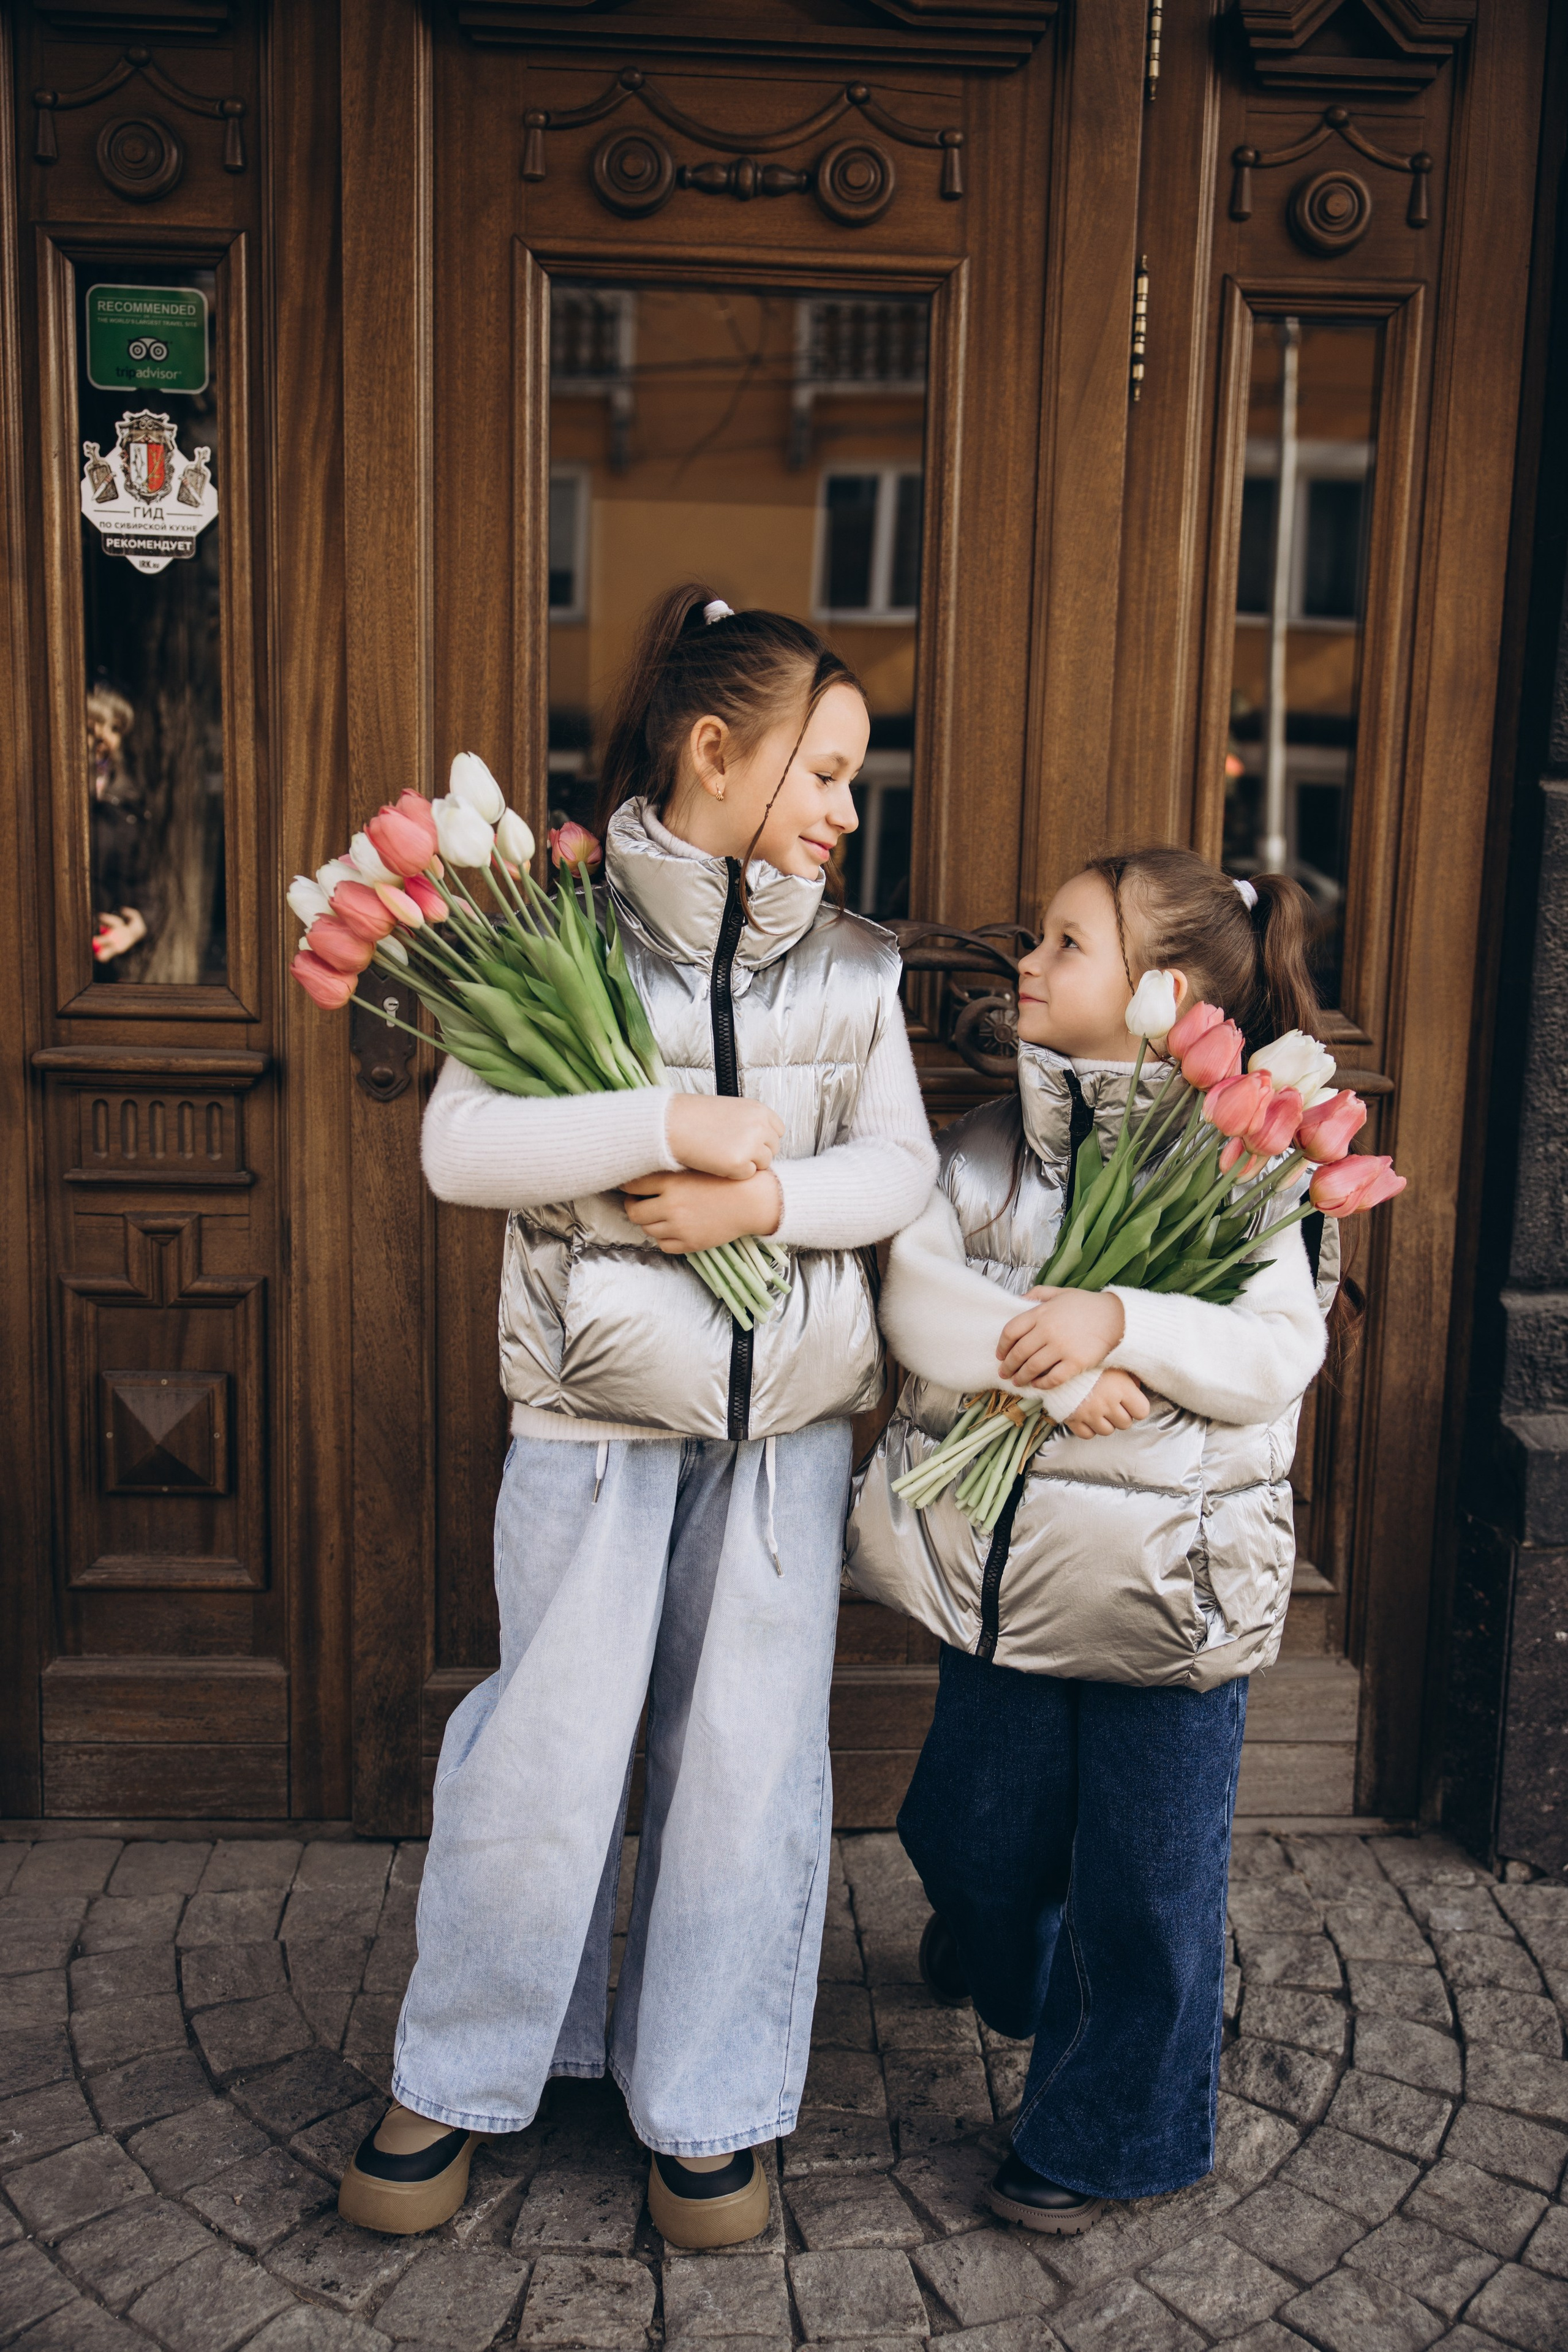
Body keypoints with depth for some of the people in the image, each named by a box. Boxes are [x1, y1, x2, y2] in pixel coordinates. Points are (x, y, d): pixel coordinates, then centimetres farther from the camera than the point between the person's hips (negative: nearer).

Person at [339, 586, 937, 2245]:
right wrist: (674, 1127, -21)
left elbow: (904, 1167, 1)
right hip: (595, 1417, -3)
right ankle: (457, 2079, 31)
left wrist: (766, 1198, -17)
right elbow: (458, 1147, -13)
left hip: (787, 1422, 3)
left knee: (750, 1764, 10)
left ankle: (704, 2108, 30)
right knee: (550, 1756, 6)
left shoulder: (849, 964, 6)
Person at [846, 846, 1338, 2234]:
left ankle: (1105, 2137, 33)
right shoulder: (994, 1144, 3)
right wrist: (1048, 1367, -24)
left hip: (1168, 1585, -3)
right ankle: (1003, 1961, 54)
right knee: (973, 1829, 17)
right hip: (1005, 1561, 4)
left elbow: (1281, 1353, -16)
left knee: (1146, 1884, 8)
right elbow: (915, 1296, -10)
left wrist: (1119, 1322, -30)